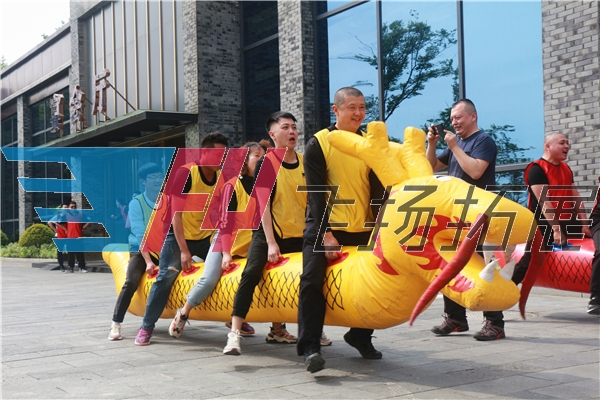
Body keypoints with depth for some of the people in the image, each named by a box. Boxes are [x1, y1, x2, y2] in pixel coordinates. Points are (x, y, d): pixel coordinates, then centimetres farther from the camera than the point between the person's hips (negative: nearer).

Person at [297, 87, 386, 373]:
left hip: (363, 230, 4)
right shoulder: (318, 143, -4)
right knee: (312, 280, -17)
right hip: (324, 227, -3)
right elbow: (316, 192, -8)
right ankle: (310, 347, -13)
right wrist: (326, 233, -14)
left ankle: (360, 336, 22)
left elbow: (378, 191, 3)